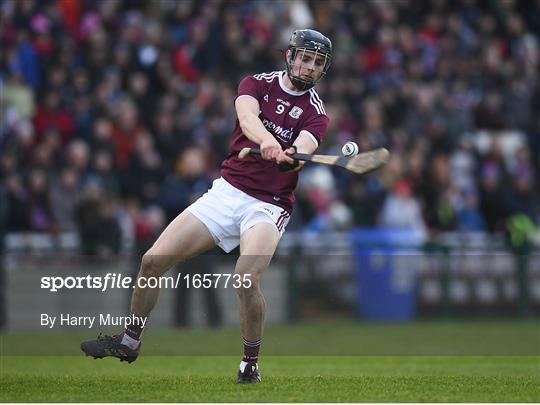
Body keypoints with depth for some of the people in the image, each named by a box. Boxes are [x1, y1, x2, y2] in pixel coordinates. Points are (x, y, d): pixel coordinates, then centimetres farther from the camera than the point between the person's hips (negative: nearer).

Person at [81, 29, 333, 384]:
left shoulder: (315, 113, -1)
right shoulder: (257, 84, 3)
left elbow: (304, 148, -22)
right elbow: (247, 116, -20)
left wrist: (292, 155, -48)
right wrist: (266, 141, -43)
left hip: (269, 205, -3)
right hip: (226, 191, 3)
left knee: (246, 280, -29)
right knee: (154, 261, -5)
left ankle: (251, 363, -7)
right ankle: (130, 342, 17)